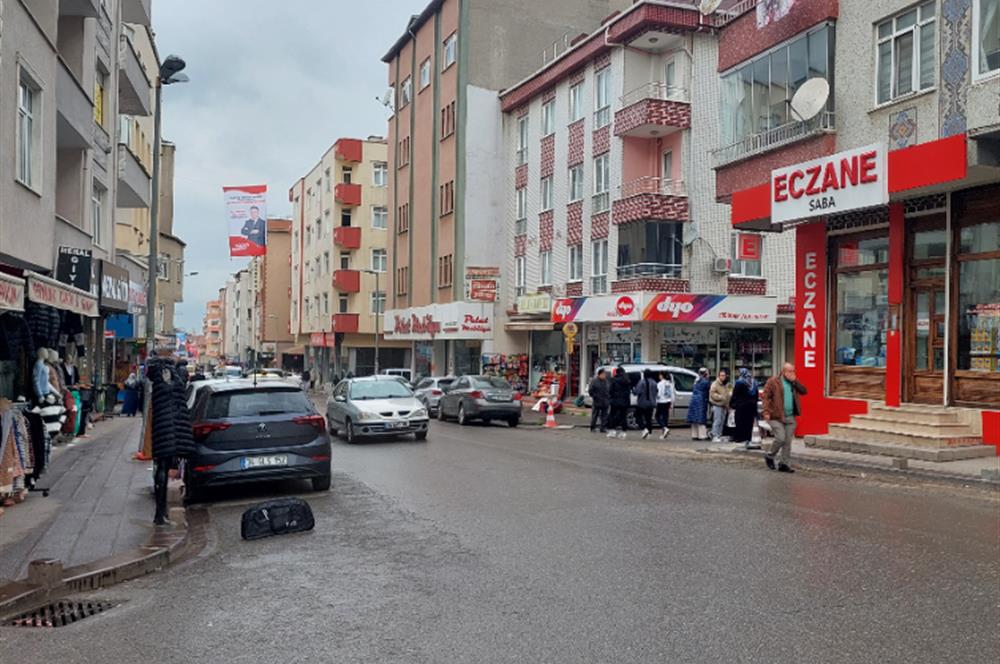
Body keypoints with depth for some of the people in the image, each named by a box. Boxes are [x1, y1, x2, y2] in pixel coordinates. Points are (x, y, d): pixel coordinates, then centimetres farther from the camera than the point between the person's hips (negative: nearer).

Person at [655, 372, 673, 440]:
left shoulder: (660, 384, -12)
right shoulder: (670, 383, 7)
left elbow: (659, 394, -15)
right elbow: (672, 394, 10)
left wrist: (656, 402, -6)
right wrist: (672, 403, 15)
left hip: (661, 402, -6)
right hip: (668, 402, 6)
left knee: (658, 416, 5)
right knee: (665, 417, 9)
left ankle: (665, 429, -15)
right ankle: (664, 434, 10)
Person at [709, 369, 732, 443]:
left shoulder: (727, 385, 17)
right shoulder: (715, 384, -7)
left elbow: (729, 394, 26)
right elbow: (712, 394, -14)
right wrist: (721, 397, -19)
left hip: (724, 406, 7)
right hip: (717, 405, -7)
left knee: (722, 422, 9)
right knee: (717, 421, -11)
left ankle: (719, 436, 15)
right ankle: (715, 437, -10)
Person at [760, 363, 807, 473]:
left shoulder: (794, 383, 15)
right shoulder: (773, 381, -4)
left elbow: (803, 391, 4)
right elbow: (765, 396, -8)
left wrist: (794, 381, -7)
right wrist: (766, 412, -16)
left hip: (790, 417, 6)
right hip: (776, 416, -6)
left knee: (788, 441, 6)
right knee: (780, 438, -13)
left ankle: (783, 463, 15)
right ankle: (770, 456, 12)